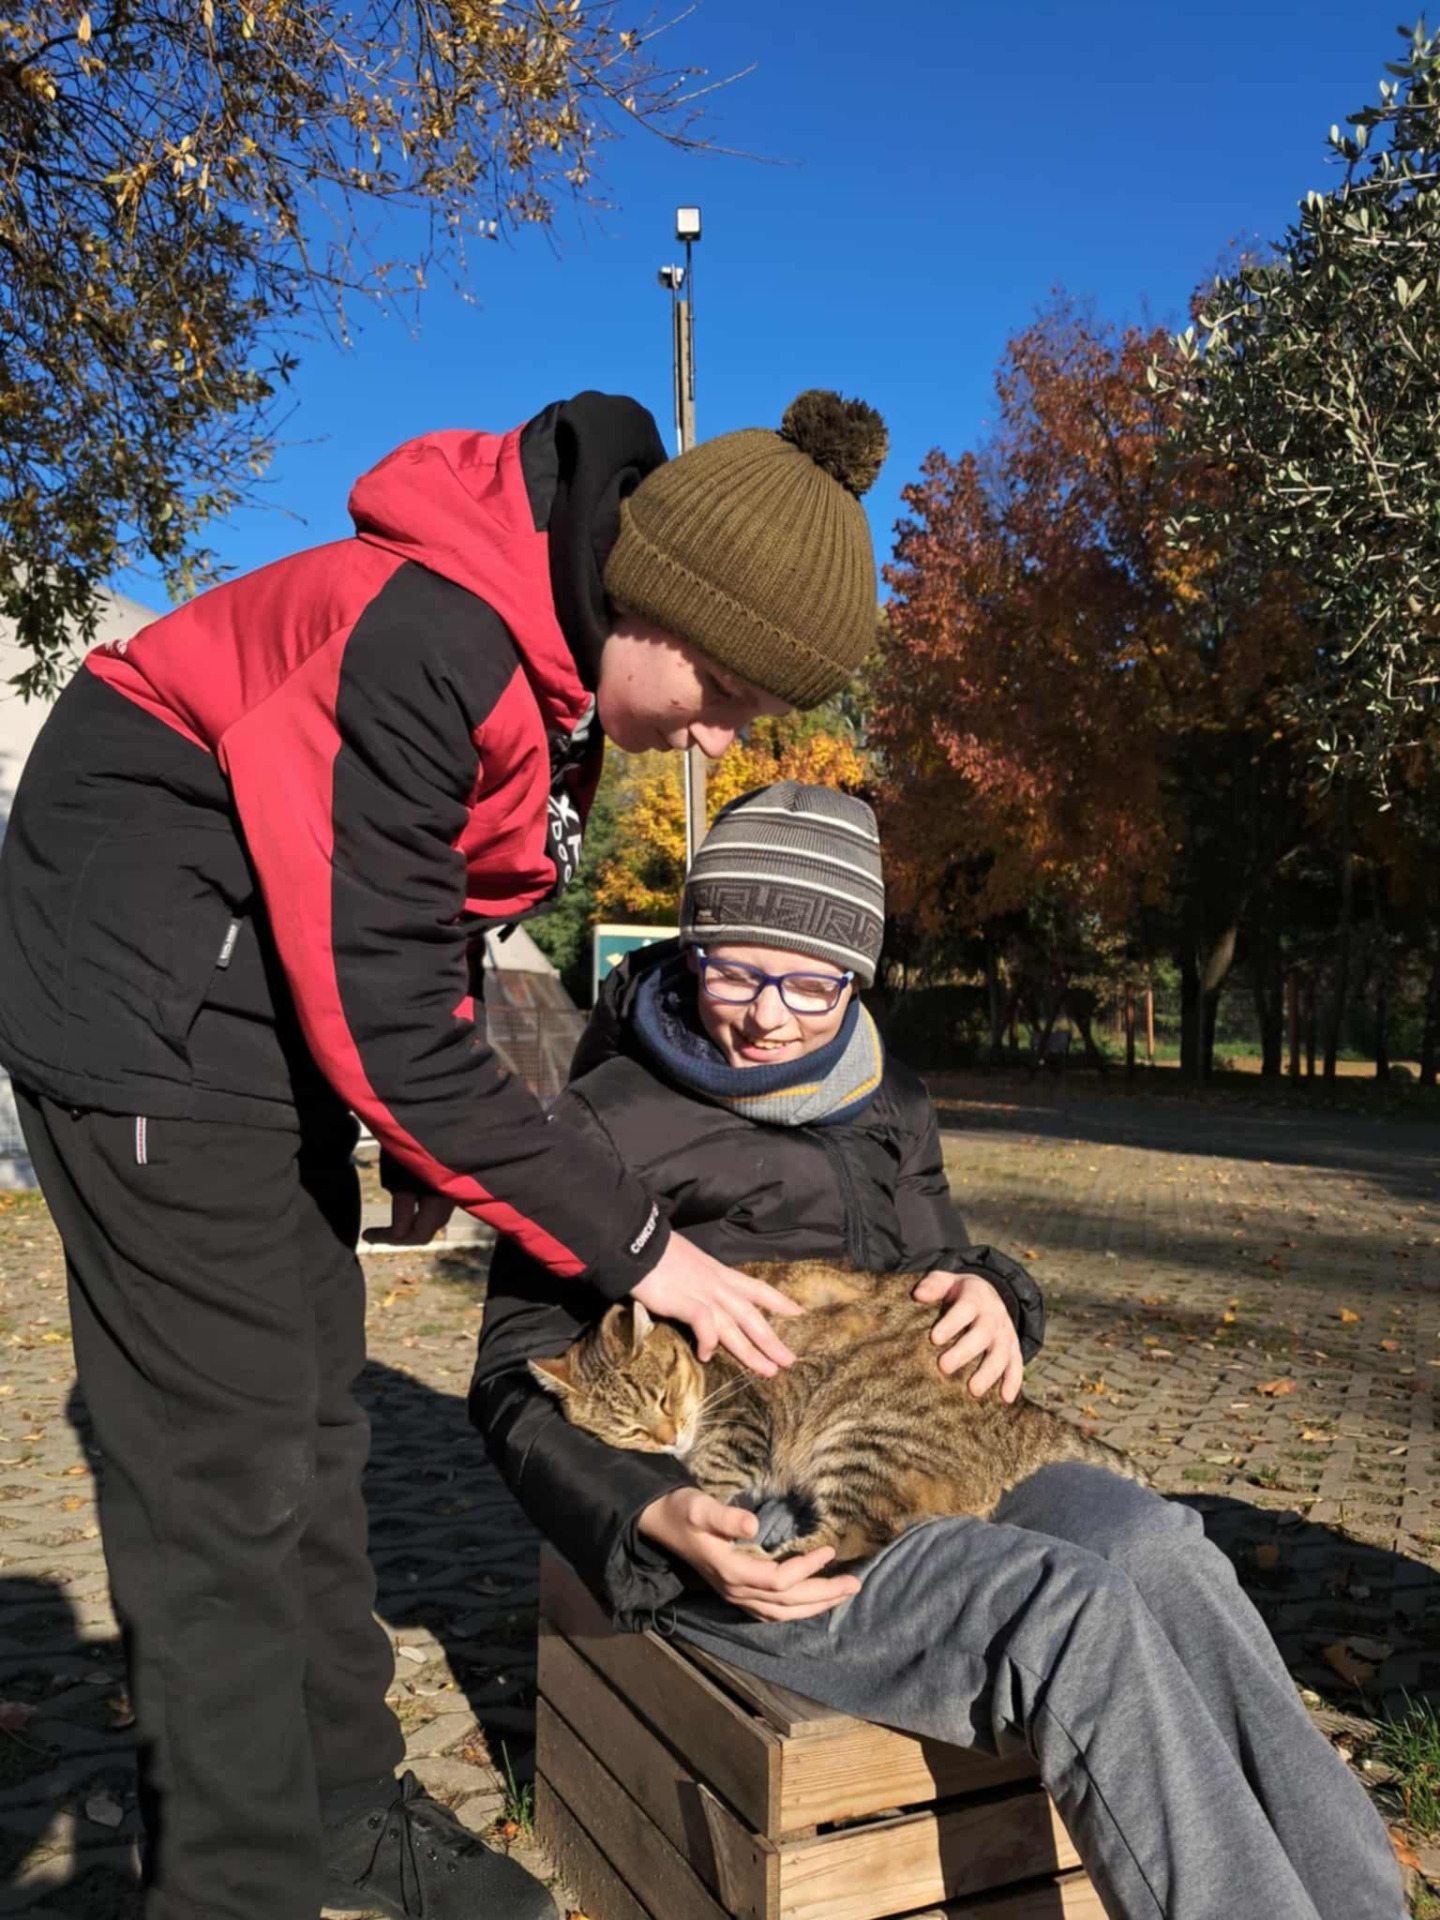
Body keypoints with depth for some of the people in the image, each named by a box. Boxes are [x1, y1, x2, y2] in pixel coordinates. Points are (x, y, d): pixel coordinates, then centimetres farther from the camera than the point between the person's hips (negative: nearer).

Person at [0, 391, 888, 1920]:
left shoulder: (557, 664, 0)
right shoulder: (421, 646, -29)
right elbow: (383, 1015, -27)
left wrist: (430, 1149, 10)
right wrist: (630, 1245, -19)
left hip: (275, 987, 9)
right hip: (143, 1001, -9)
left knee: (310, 1425, 14)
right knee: (224, 1464, -4)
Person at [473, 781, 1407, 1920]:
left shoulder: (888, 1107, 14)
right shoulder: (605, 1125, -4)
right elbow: (519, 1387, -3)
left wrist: (991, 1299, -2)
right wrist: (657, 1521, -22)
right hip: (738, 1521, -5)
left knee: (1159, 1551, -25)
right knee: (1073, 1609, -30)